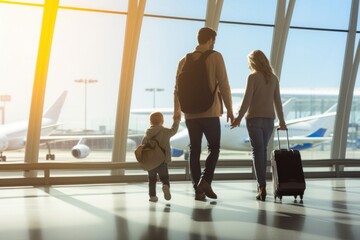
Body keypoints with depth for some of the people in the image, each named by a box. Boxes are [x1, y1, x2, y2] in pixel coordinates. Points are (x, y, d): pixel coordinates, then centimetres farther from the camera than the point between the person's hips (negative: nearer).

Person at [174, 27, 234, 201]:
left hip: (190, 113, 4)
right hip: (210, 112, -4)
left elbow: (177, 88, 11)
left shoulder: (184, 60, 9)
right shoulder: (215, 57, -3)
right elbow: (223, 84, -7)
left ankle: (198, 189, 6)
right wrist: (229, 109, -2)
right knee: (214, 148, 8)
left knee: (194, 151, 8)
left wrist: (177, 112, 21)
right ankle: (205, 181, -10)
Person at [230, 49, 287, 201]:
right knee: (263, 150, 17)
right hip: (269, 119, 4)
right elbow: (277, 101, 10)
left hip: (254, 118, -4)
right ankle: (262, 182, 22)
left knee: (257, 151, -3)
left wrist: (239, 117, -7)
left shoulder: (253, 77, -7)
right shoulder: (273, 78, 7)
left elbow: (247, 99, -12)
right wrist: (281, 121, 16)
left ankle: (262, 186, -12)